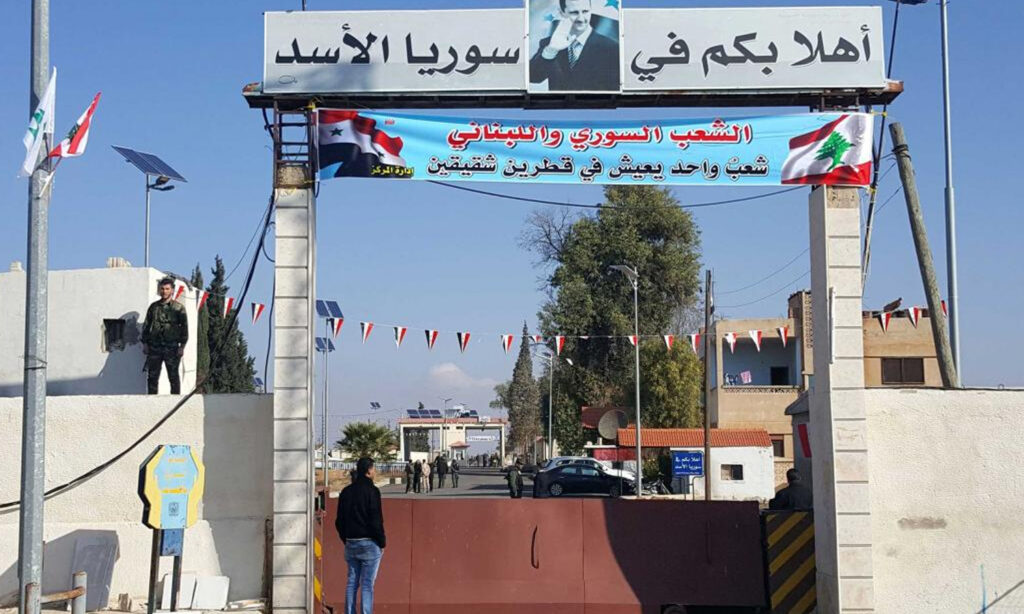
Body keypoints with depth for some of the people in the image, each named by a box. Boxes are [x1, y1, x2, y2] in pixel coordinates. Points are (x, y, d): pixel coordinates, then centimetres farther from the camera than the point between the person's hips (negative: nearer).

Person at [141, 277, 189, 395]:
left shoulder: (179, 308, 2)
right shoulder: (153, 307, 11)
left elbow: (184, 328, 0)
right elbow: (146, 325, 15)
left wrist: (182, 346, -7)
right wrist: (145, 343, 8)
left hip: (171, 347, -3)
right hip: (154, 347, 3)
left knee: (173, 376, 0)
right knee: (152, 376, 5)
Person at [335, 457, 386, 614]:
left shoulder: (346, 491, 9)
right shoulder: (371, 491, -11)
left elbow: (339, 520, 13)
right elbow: (376, 520, -14)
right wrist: (382, 542, -5)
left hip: (351, 543, 6)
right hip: (369, 543, -6)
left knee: (352, 582, 10)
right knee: (367, 584, -4)